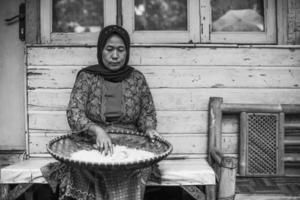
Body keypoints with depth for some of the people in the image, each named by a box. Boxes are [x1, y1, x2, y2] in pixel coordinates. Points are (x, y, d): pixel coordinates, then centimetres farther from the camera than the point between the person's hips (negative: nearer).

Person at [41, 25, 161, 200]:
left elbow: (147, 114, 14)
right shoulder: (87, 77, 1)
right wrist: (97, 130, -27)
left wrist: (149, 129, -9)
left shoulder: (137, 78, 6)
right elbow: (74, 114, -8)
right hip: (92, 145, -2)